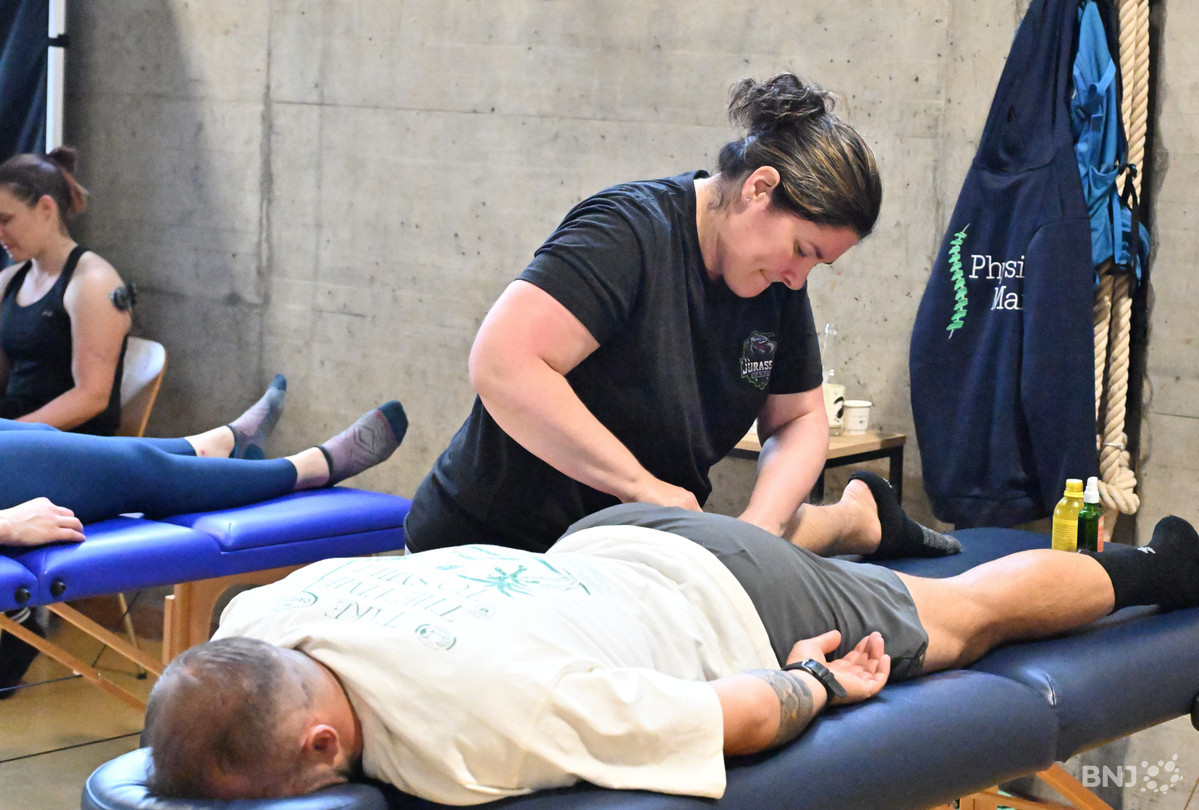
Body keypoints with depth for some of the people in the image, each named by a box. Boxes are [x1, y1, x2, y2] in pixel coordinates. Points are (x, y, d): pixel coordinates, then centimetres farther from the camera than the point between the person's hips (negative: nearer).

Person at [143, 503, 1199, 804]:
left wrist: (816, 686, -15)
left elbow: (746, 715, -35)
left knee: (965, 615, 23)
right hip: (603, 547, 5)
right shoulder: (255, 620, -25)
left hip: (738, 615, -5)